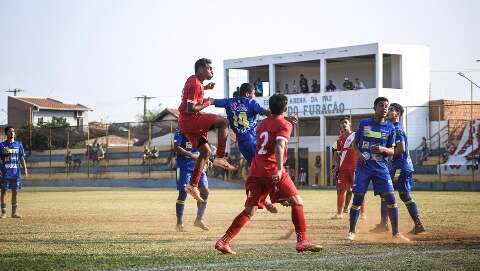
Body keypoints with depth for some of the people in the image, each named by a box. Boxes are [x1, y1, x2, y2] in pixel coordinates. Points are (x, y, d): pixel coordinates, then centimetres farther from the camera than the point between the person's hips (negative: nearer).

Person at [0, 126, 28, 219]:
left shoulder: (19, 145, 9)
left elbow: (22, 158, 10)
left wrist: (25, 168, -1)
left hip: (16, 172, 2)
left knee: (15, 192, 5)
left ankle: (14, 212, 11)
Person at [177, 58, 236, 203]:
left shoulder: (193, 80, 13)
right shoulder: (195, 85, -16)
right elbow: (190, 109, -23)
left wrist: (205, 87, 23)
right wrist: (207, 103, -12)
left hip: (185, 122, 10)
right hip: (190, 119, -10)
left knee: (205, 151, 14)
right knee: (223, 122, -15)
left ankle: (193, 185, 12)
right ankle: (220, 158, -15)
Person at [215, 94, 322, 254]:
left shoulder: (262, 124, 22)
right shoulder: (284, 125, 1)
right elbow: (279, 146, -16)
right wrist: (279, 168, -28)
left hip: (255, 171, 7)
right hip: (272, 171, -7)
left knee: (249, 210, 11)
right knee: (297, 202, -2)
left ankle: (224, 241, 3)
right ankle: (302, 242, -12)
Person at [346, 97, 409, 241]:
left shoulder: (390, 128, 3)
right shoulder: (364, 123, 2)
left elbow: (392, 151, 5)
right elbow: (355, 142, 11)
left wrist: (383, 149, -16)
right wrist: (358, 152, -10)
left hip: (381, 168, 1)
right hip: (363, 167, -1)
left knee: (390, 198, -6)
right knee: (357, 198, -2)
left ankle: (395, 233, 3)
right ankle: (351, 232, 9)